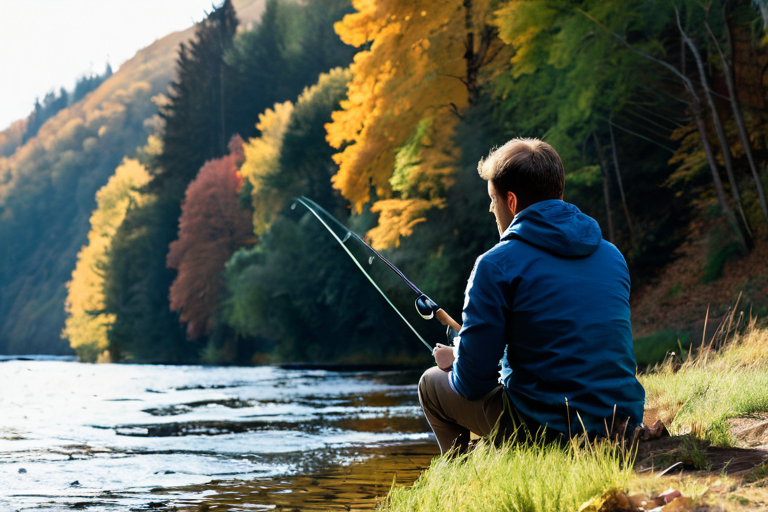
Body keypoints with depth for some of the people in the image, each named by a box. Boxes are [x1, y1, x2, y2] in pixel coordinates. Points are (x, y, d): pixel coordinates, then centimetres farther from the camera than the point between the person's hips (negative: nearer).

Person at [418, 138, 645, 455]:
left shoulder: (497, 265, -11)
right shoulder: (613, 256, 9)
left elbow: (474, 382, -12)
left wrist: (453, 363, 13)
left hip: (547, 430, -7)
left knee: (433, 384, 18)